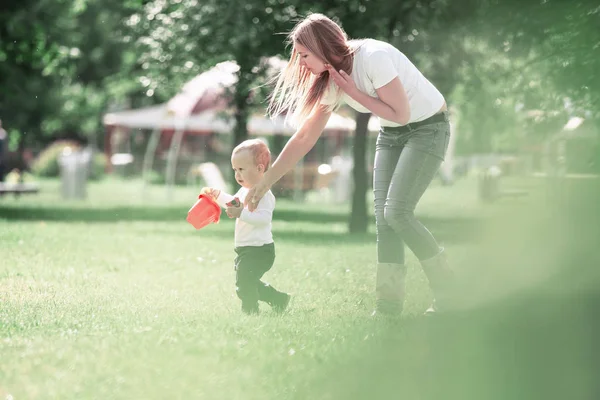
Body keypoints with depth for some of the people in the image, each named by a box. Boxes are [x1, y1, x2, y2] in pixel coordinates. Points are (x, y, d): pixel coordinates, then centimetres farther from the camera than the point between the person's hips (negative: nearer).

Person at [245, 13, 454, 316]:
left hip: (428, 128, -7)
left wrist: (353, 92, -21)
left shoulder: (373, 57, -28)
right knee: (383, 215, -5)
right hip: (391, 134, 8)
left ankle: (447, 293, -3)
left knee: (397, 212, -17)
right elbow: (303, 139, 1)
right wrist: (264, 183, 1)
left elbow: (400, 113, -23)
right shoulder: (331, 81, -4)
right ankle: (388, 305, -5)